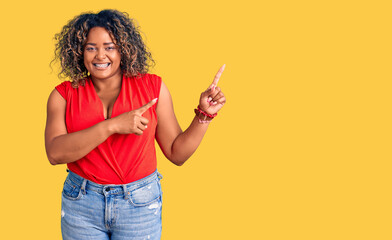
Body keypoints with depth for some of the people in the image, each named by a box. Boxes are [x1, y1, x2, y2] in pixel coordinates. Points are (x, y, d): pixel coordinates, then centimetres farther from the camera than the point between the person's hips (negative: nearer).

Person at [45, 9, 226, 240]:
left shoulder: (153, 88, -3)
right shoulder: (64, 95, -3)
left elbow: (177, 153, 0)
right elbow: (55, 153, -19)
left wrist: (204, 115, -11)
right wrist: (112, 126, -26)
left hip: (140, 204, 0)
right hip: (81, 205, 1)